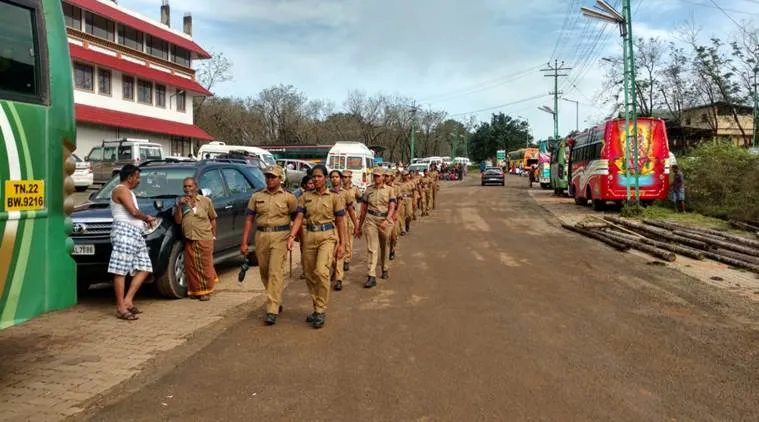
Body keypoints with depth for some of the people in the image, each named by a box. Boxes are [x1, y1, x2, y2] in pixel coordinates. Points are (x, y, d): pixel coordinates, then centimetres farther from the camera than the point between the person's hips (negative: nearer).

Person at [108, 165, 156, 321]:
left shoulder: (128, 192, 27)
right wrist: (147, 218, 1)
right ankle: (121, 308, -9)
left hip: (136, 234, 10)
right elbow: (134, 212, -15)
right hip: (124, 231, -10)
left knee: (144, 268, 4)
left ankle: (128, 301, 4)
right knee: (121, 270, -9)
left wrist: (145, 220, 14)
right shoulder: (121, 190, -6)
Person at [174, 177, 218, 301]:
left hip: (205, 239, -2)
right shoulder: (180, 202, 7)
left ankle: (206, 291, 10)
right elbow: (178, 220, 0)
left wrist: (213, 234, 5)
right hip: (189, 240, 2)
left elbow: (212, 219, 10)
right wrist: (179, 206, -11)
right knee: (191, 267, 3)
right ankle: (195, 291, 15)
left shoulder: (206, 201, 3)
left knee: (205, 265, 1)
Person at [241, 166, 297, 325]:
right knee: (264, 273, 12)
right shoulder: (256, 197, 10)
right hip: (261, 236, 4)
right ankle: (277, 301, 33)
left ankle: (272, 311, -11)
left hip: (280, 237, -4)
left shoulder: (288, 197, 2)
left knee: (275, 273, -11)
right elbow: (249, 219, 9)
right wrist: (244, 242, 3)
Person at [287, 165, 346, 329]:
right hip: (309, 237, 4)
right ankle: (318, 309, 25)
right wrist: (291, 236, -15)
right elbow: (299, 218, 0)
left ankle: (321, 311, -11)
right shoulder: (305, 197, 9)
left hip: (327, 236, -4)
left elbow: (340, 222, 3)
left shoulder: (334, 197, 2)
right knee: (310, 276, 8)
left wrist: (342, 243, -2)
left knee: (321, 271, -21)